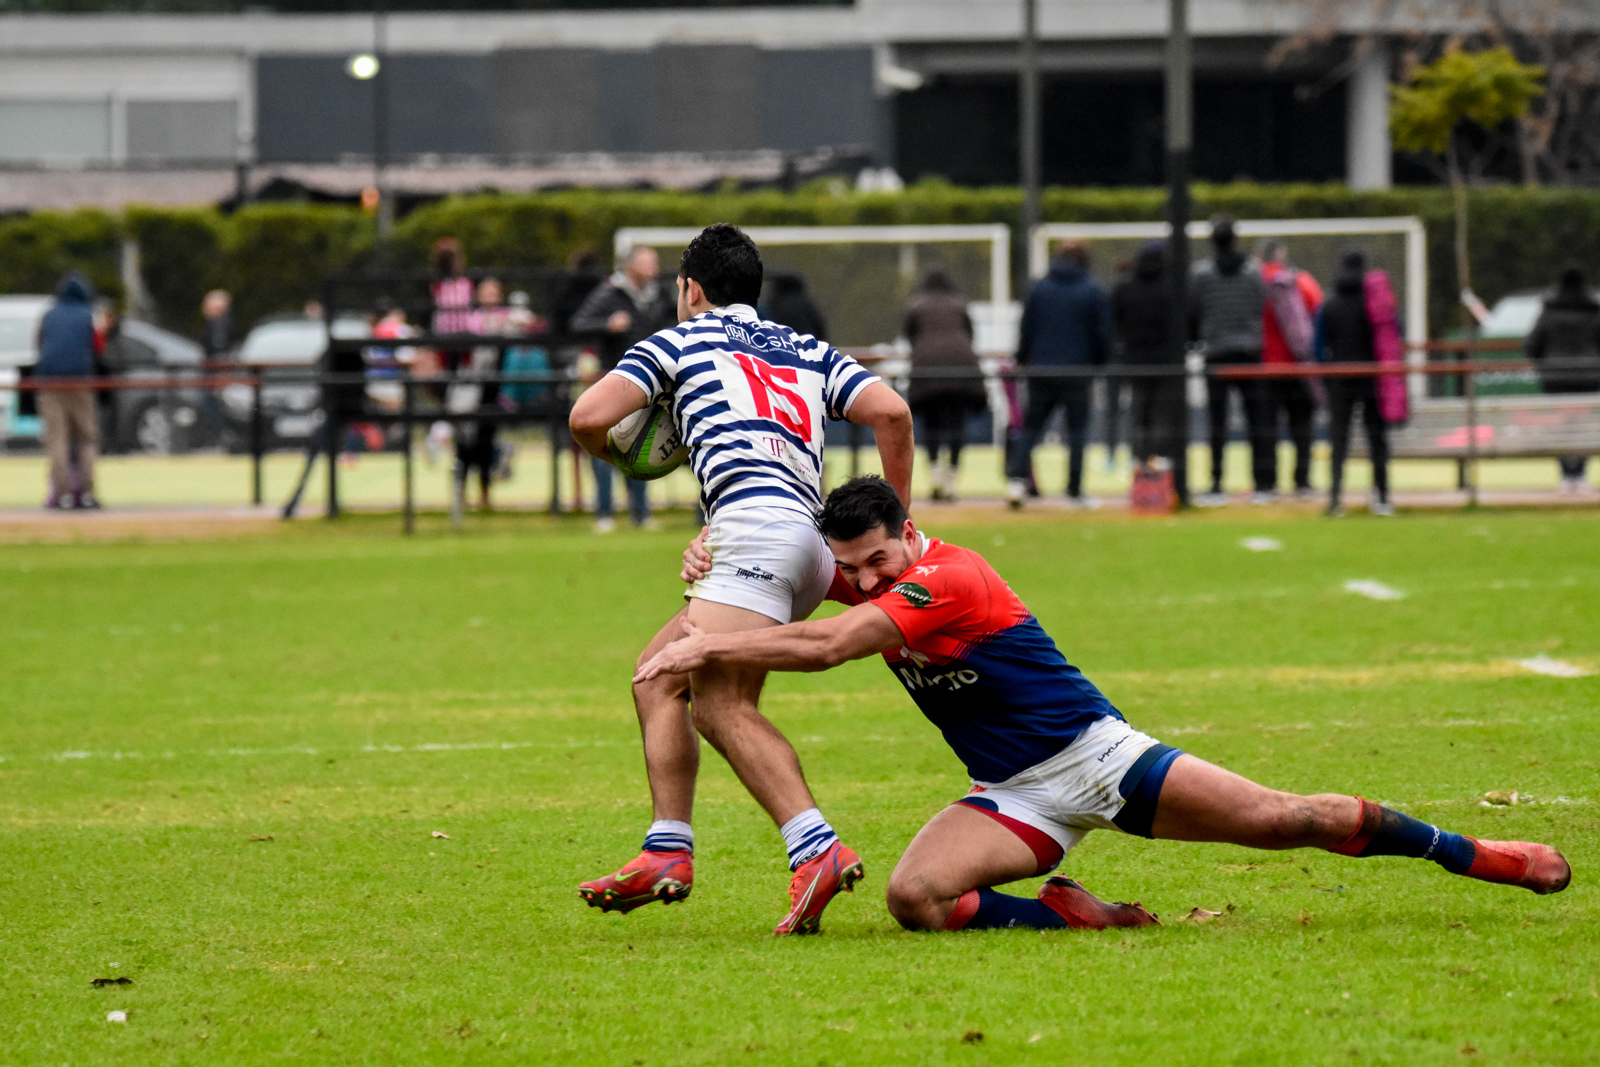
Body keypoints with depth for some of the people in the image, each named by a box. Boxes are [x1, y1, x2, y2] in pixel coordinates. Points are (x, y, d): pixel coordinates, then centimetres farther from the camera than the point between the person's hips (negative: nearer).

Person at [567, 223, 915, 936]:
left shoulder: (678, 342, 14)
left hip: (756, 523, -8)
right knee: (659, 677, 17)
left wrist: (610, 452, 24)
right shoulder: (810, 352, 28)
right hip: (811, 542, 8)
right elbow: (891, 411, 13)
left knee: (720, 705, -19)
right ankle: (668, 855, 11)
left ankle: (818, 851, -37)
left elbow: (589, 416, 2)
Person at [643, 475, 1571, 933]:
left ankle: (1475, 856, 6)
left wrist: (710, 647, -32)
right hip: (1014, 796, 6)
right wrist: (718, 560, -12)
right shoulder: (866, 574, 0)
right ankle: (1075, 917, -6)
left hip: (1094, 754, -6)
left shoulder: (948, 578, -25)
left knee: (1280, 819, -10)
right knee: (914, 897, -23)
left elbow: (824, 647, -34)